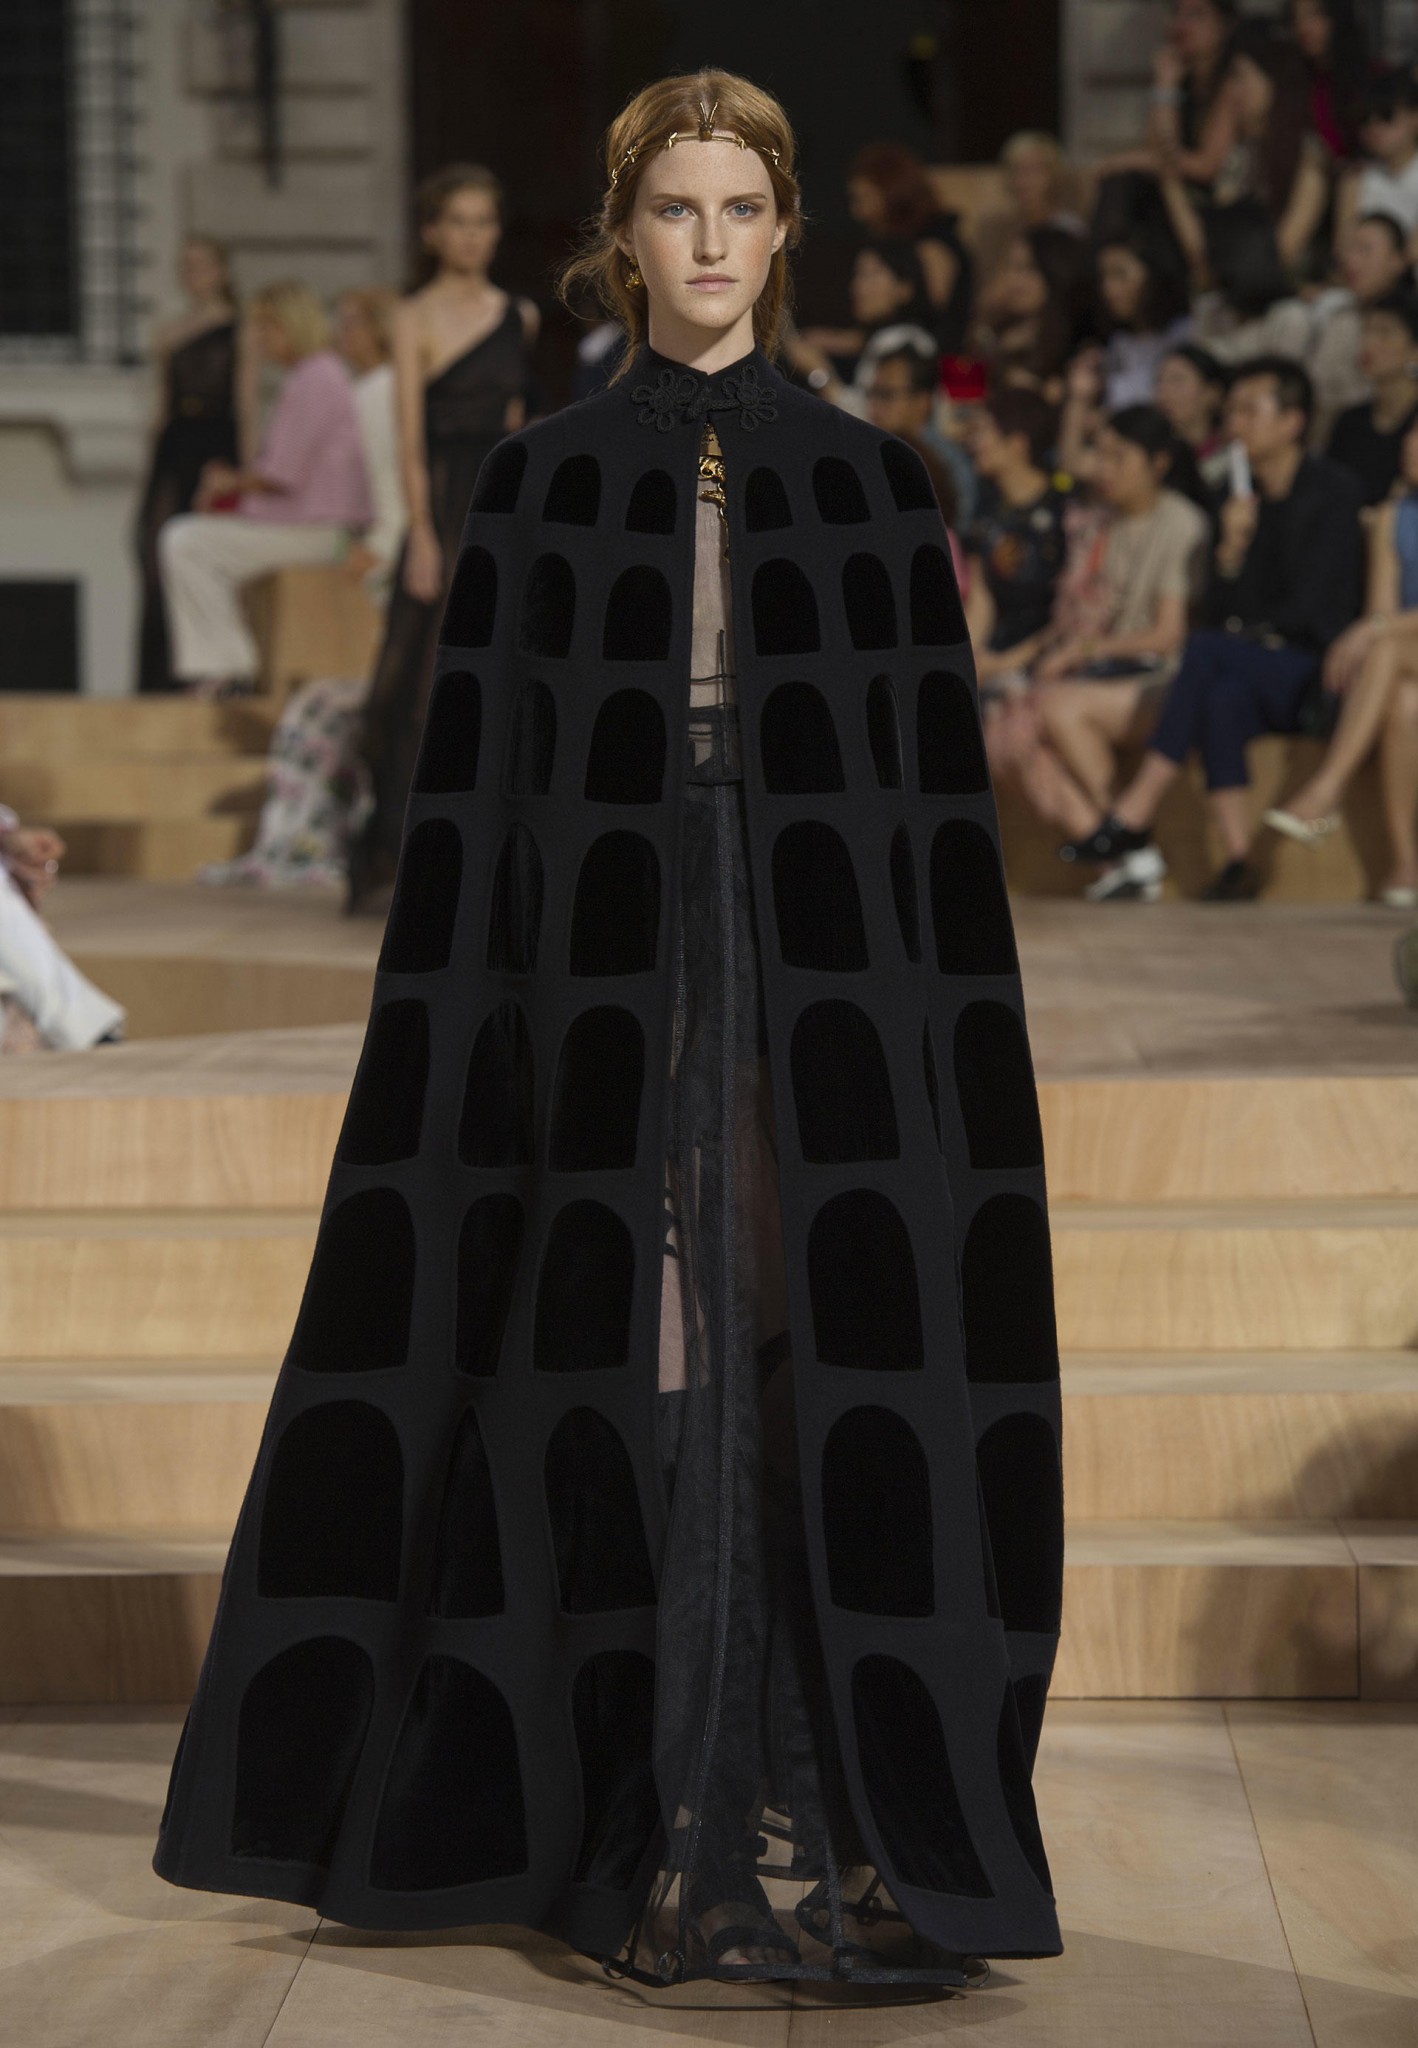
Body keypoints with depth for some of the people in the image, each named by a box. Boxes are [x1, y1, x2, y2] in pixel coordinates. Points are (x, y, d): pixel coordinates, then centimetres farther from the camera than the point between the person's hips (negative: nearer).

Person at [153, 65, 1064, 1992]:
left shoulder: (871, 474, 8)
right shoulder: (544, 477, 6)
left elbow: (940, 771, 7)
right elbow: (488, 776, 5)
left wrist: (943, 1008, -1)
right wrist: (521, 1014, -3)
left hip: (825, 965, 1)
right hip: (621, 962, 0)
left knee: (824, 1361, -4)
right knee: (649, 1370, -2)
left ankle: (827, 1801, 2)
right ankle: (671, 1819, 6)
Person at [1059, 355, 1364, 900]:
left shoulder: (1332, 492, -1)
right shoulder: (1242, 499, 16)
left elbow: (1316, 602, -8)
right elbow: (1218, 612, 9)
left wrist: (1252, 634, -1)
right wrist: (1231, 551, -7)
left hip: (1315, 674, -4)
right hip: (1257, 676, 4)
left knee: (1206, 653, -32)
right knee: (1223, 698, -33)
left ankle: (1134, 815, -35)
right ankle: (1239, 860, -41)